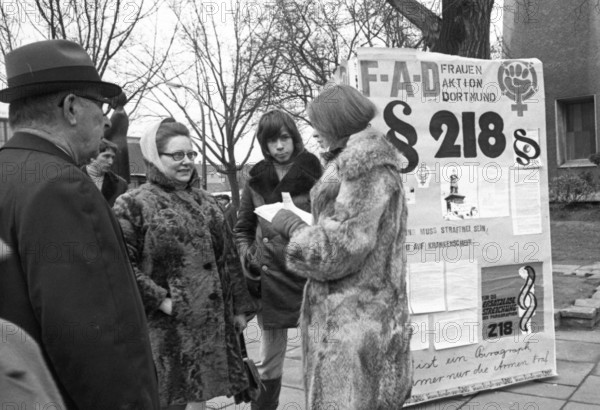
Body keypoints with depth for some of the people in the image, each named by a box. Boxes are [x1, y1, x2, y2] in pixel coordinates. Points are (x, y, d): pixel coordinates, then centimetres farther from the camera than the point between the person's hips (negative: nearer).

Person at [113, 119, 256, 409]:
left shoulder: (205, 201, 13)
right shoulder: (132, 204, -7)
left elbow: (228, 258, 14)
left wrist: (240, 306, 12)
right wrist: (159, 300, -18)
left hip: (211, 321, 5)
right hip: (165, 325, -5)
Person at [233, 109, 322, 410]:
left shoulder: (314, 175, -1)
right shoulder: (256, 181, 7)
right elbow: (242, 229, 16)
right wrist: (248, 258, 0)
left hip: (310, 276, -2)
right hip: (270, 280, 2)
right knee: (269, 360, 13)